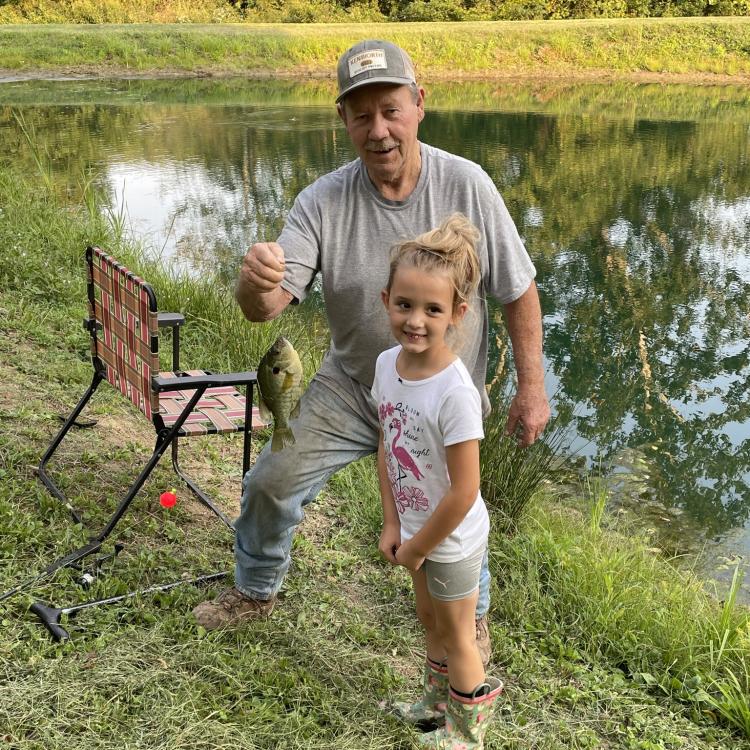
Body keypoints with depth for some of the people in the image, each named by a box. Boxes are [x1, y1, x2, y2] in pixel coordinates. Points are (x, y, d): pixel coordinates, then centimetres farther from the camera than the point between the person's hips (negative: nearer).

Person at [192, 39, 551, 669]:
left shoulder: (466, 186, -20)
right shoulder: (323, 203, -17)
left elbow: (519, 292, -10)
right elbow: (266, 309, -23)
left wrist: (532, 387, -9)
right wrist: (256, 282, -47)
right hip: (349, 388, 2)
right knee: (271, 483, 7)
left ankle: (471, 614, 41)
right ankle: (255, 592, 37)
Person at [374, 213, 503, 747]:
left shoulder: (455, 392, -33)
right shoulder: (387, 363, -10)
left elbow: (463, 492, -27)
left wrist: (417, 548, -15)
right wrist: (393, 524, -1)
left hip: (453, 538, -7)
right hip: (416, 528, 7)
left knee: (457, 636, 15)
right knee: (431, 620, 28)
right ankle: (438, 701, 53)